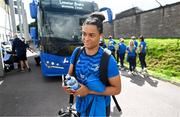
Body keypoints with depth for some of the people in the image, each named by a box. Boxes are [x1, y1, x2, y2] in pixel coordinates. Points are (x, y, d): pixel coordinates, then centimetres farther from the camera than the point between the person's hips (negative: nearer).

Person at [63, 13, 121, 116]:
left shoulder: (108, 60, -24)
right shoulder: (76, 52, -10)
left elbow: (117, 89, -17)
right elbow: (70, 74, 3)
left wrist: (89, 91, -25)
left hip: (99, 108, -4)